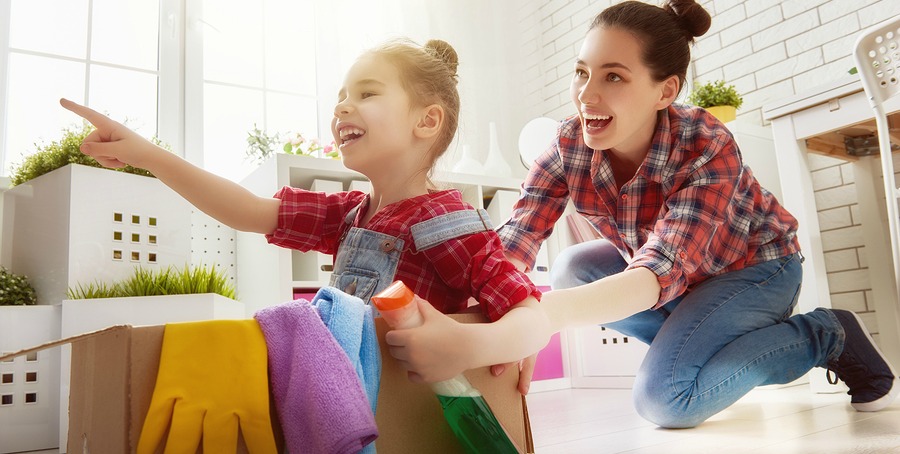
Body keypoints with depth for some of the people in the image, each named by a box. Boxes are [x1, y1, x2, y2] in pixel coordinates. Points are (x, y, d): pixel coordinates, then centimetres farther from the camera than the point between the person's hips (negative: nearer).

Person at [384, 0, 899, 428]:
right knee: (573, 269, -22)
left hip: (754, 267, -4)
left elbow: (660, 274, -48)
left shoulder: (709, 149, -34)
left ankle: (826, 332, -1)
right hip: (679, 278, 5)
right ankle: (695, 339, 1)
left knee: (664, 398, -23)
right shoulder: (572, 144, -21)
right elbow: (515, 240, -30)